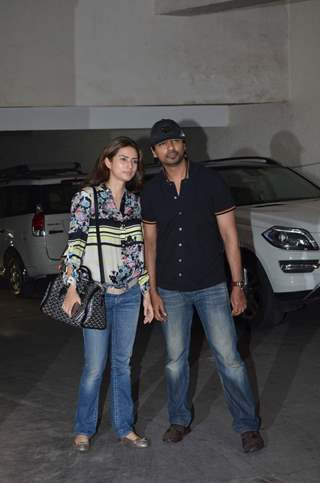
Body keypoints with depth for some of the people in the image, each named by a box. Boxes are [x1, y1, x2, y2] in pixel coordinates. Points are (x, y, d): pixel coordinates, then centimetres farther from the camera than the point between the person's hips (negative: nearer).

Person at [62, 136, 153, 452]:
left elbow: (139, 251, 12)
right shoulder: (87, 197, -7)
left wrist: (147, 293, 12)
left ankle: (124, 428, 22)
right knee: (95, 367, 0)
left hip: (129, 295, 4)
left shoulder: (134, 202, 8)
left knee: (123, 364, 11)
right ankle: (84, 429, 18)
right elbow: (74, 244, -11)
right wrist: (72, 288, -18)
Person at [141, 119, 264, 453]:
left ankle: (247, 426, 10)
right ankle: (179, 420, 28)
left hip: (211, 287, -3)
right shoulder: (151, 192, 3)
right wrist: (153, 291, 3)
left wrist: (237, 284, -8)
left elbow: (229, 235, -4)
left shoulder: (210, 181, -6)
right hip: (171, 290, 3)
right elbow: (150, 242, 9)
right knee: (175, 359, 12)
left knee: (228, 357, -2)